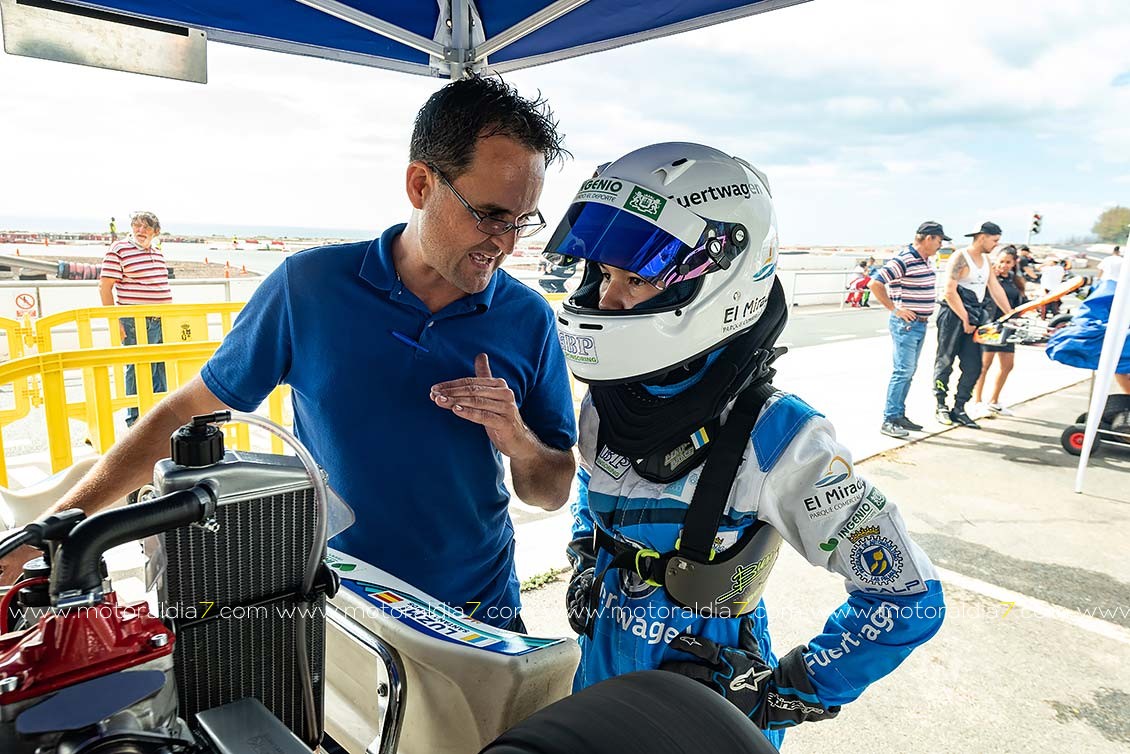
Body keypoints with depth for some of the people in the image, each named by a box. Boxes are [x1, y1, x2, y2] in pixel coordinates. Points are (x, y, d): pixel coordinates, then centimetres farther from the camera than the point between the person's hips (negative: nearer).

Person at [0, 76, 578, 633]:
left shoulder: (528, 319, -8)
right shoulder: (309, 286, -10)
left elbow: (553, 492, -1)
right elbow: (185, 413, 0)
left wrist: (517, 442, -22)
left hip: (475, 618, 1)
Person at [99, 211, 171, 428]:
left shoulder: (158, 253, 15)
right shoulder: (119, 251, -7)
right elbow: (104, 287, -9)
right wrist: (114, 320, -14)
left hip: (162, 321, 7)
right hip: (136, 323, -7)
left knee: (162, 368, 13)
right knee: (138, 370, -1)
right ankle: (135, 420, 9)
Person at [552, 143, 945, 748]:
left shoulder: (773, 438, -27)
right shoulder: (606, 407, -9)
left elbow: (909, 597, -20)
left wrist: (788, 693, -16)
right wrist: (584, 562, 4)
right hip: (600, 668, 6)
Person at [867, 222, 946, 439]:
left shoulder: (925, 261, 13)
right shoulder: (903, 260, -16)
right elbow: (875, 284, -23)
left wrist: (924, 316, 15)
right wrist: (895, 309, -19)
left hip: (920, 324, 9)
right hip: (905, 324, -9)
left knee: (909, 372, 12)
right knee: (903, 371, -10)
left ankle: (899, 415, 21)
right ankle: (889, 420, -6)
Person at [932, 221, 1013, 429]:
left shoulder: (985, 259, 16)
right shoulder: (960, 258, -10)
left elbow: (995, 289, 17)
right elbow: (950, 292, -16)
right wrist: (965, 319, -15)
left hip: (975, 318, 8)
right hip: (954, 317, -8)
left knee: (973, 367, 4)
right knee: (945, 362, 2)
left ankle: (958, 409, 11)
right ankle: (941, 407, 11)